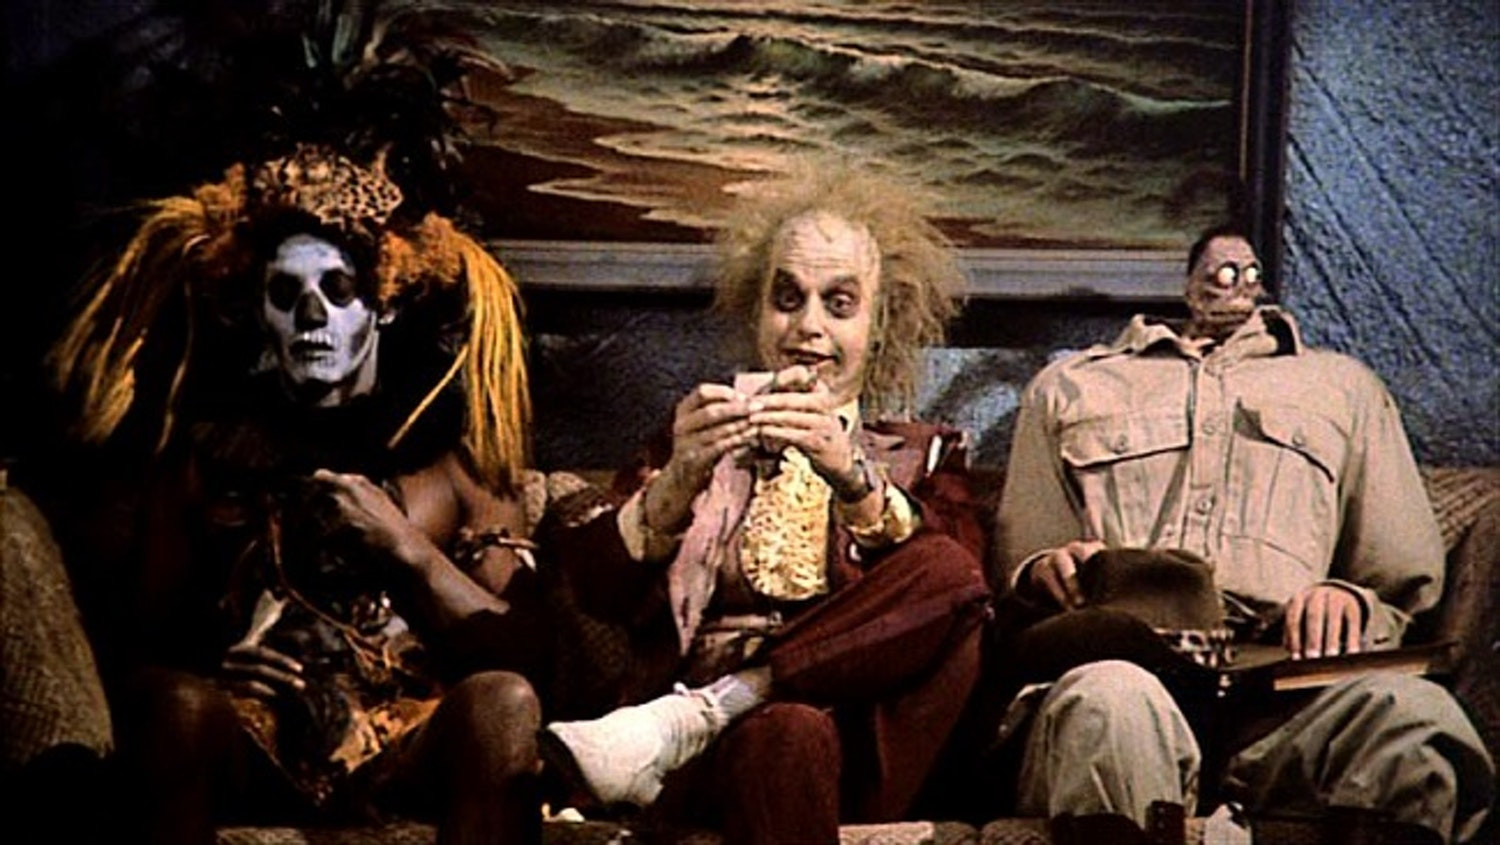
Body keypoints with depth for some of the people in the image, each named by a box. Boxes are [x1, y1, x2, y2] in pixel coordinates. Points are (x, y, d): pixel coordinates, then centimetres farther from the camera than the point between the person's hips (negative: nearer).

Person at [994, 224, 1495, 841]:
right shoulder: (1068, 386, 33)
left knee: (1418, 716, -36)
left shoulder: (1341, 386, 35)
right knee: (1112, 703, -42)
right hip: (1113, 659, -1)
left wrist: (1348, 601, 2)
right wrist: (1041, 574, 0)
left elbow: (1405, 587, 28)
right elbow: (1012, 566, 27)